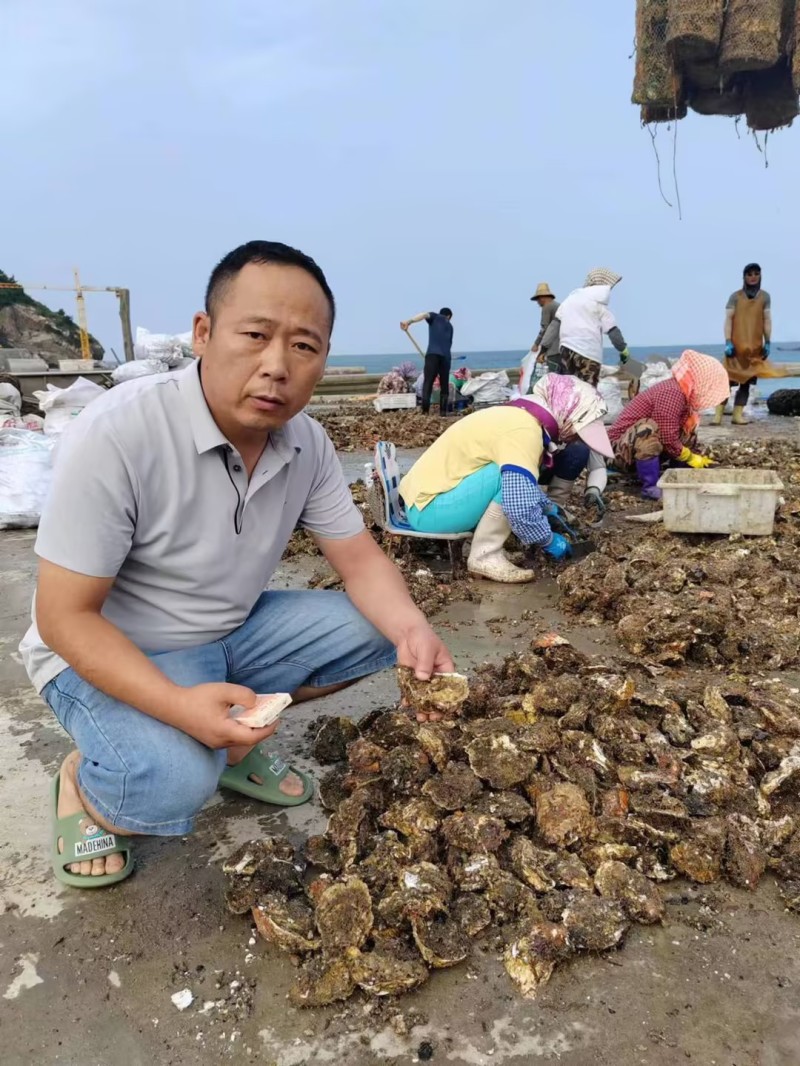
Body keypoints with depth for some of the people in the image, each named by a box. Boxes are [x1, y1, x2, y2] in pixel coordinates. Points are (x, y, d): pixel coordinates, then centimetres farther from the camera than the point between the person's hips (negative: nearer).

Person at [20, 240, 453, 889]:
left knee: (378, 628, -7)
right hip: (108, 655, -6)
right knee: (177, 781, -33)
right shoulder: (117, 436, -29)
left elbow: (358, 557, -5)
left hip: (233, 636, 6)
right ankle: (85, 781, 3)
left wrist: (411, 629, -27)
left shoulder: (307, 443, -10)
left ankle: (236, 739, 9)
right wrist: (179, 705, -38)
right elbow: (64, 617, -24)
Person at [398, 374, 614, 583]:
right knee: (513, 477, -21)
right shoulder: (523, 430, -21)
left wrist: (548, 508, 22)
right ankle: (485, 556, -10)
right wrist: (548, 541, -13)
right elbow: (521, 507, -30)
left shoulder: (519, 416, 9)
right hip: (428, 508, -10)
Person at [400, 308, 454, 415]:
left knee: (428, 382, -8)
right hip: (446, 356, 4)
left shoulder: (435, 316, 18)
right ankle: (443, 411, 5)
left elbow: (424, 315, -5)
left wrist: (409, 321, -17)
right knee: (444, 385, 12)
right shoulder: (449, 325, 29)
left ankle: (425, 410, -21)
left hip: (432, 354, -3)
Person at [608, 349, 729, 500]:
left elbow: (670, 436, 10)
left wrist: (697, 459, 4)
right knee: (648, 429, -37)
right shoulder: (672, 393, -24)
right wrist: (692, 459, -12)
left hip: (646, 446, 10)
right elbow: (669, 440, -27)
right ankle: (651, 487, -26)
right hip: (622, 447, -10)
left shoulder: (682, 393, 6)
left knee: (688, 428, 9)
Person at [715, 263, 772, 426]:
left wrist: (767, 343, 5)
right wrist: (728, 342, -11)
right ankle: (718, 414, -7)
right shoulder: (735, 296, 3)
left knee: (746, 381, 1)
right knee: (728, 379, -8)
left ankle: (738, 414, 2)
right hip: (736, 345, -3)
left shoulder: (765, 296, 10)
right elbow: (728, 319, -1)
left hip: (755, 347, 3)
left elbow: (767, 320, 11)